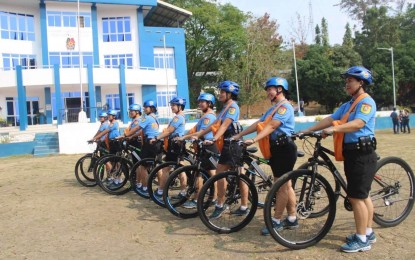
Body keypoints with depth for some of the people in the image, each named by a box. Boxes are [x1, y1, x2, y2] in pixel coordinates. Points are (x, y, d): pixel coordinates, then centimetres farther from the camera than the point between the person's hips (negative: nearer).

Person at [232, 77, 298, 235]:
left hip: (284, 149, -10)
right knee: (285, 185, 13)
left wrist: (254, 140, -33)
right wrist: (239, 135, 7)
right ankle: (292, 219, 21)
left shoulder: (285, 106, -12)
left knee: (281, 186, -4)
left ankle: (276, 221, 4)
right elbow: (258, 124, 14)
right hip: (277, 148, 10)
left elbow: (271, 126, -24)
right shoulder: (273, 108, 19)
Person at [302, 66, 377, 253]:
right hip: (352, 153, 10)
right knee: (363, 195, 16)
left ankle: (362, 240, 1)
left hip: (362, 154, -10)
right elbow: (330, 119, 8)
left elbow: (357, 124, -27)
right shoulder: (347, 105, 17)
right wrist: (308, 130, -3)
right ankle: (368, 233, 27)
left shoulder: (367, 102, -11)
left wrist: (334, 129, -38)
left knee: (356, 196, -8)